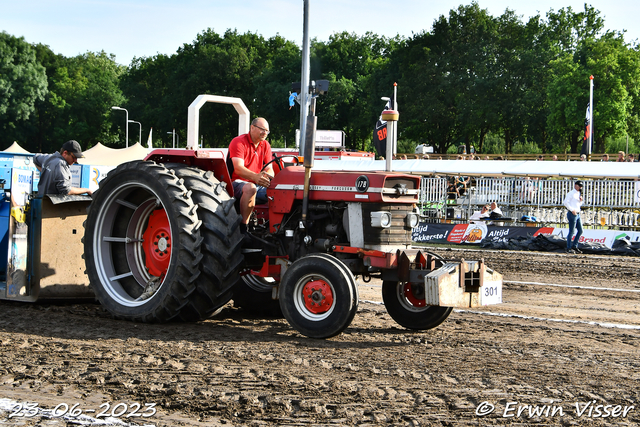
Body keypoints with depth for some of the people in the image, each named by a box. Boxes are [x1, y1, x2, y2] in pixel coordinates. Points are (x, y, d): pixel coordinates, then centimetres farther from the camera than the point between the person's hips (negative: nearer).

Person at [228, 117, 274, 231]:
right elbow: (238, 169, -23)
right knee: (250, 188, -40)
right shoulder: (238, 142, -9)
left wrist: (267, 175, -23)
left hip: (259, 184, 6)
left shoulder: (265, 145, 13)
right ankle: (243, 227, -37)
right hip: (237, 183, -6)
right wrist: (255, 177, -43)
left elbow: (269, 169, 5)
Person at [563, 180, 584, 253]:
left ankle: (574, 246, 16)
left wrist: (581, 201, 5)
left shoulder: (579, 194, 18)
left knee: (580, 230, 8)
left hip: (577, 214, 9)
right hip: (572, 214, -9)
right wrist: (572, 210, -19)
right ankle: (569, 248, -1)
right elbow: (565, 202, -16)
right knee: (571, 231, -6)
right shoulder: (571, 193, -8)